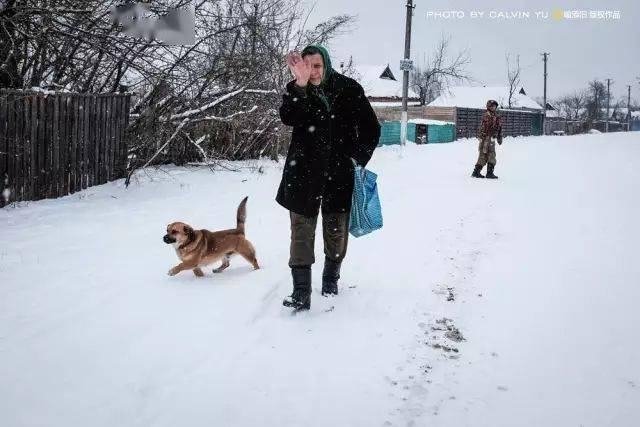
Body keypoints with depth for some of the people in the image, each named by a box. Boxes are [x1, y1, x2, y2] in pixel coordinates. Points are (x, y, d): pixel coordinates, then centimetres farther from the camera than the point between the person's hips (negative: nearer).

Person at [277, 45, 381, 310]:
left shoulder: (348, 89, -1)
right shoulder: (296, 91, 0)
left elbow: (371, 128, 6)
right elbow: (288, 118, -21)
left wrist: (358, 158, -3)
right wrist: (300, 85, -32)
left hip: (339, 175, 1)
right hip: (304, 175, 0)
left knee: (337, 233, 11)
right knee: (301, 233, -5)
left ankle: (331, 280, 33)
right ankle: (301, 293, -3)